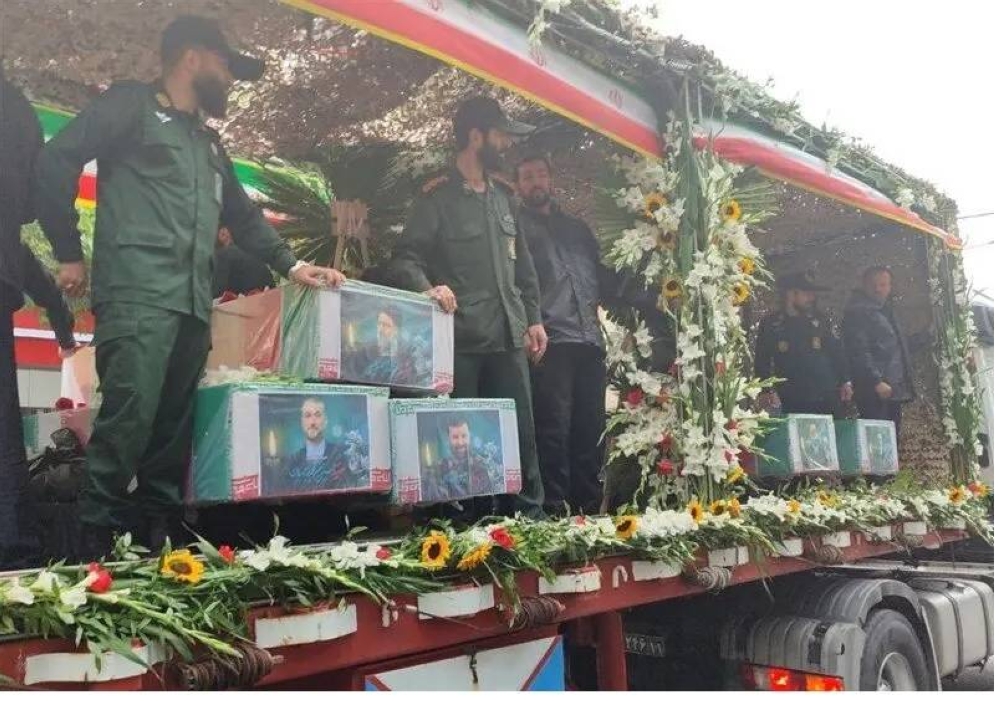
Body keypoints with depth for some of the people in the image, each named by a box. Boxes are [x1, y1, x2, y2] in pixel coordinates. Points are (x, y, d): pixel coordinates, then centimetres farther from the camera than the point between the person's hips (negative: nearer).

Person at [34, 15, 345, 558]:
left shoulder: (208, 141, 29)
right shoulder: (132, 103, 7)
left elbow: (243, 215, 32)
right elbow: (55, 160, -3)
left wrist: (290, 265, 19)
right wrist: (70, 254, -4)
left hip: (192, 302, 7)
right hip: (136, 292, -7)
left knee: (175, 422, 3)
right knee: (129, 412, -15)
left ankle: (159, 533, 9)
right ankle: (96, 538, -7)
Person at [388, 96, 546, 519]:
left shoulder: (503, 196, 18)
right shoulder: (439, 197, -2)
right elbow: (406, 259, -7)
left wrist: (533, 318, 16)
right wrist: (428, 289, -27)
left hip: (509, 337, 6)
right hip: (461, 338, -6)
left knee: (521, 430, 7)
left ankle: (529, 514, 17)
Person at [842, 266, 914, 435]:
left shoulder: (887, 310, 21)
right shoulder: (858, 311, -8)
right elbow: (859, 351, -17)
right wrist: (876, 381, -22)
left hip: (894, 390, 9)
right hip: (875, 391, -9)